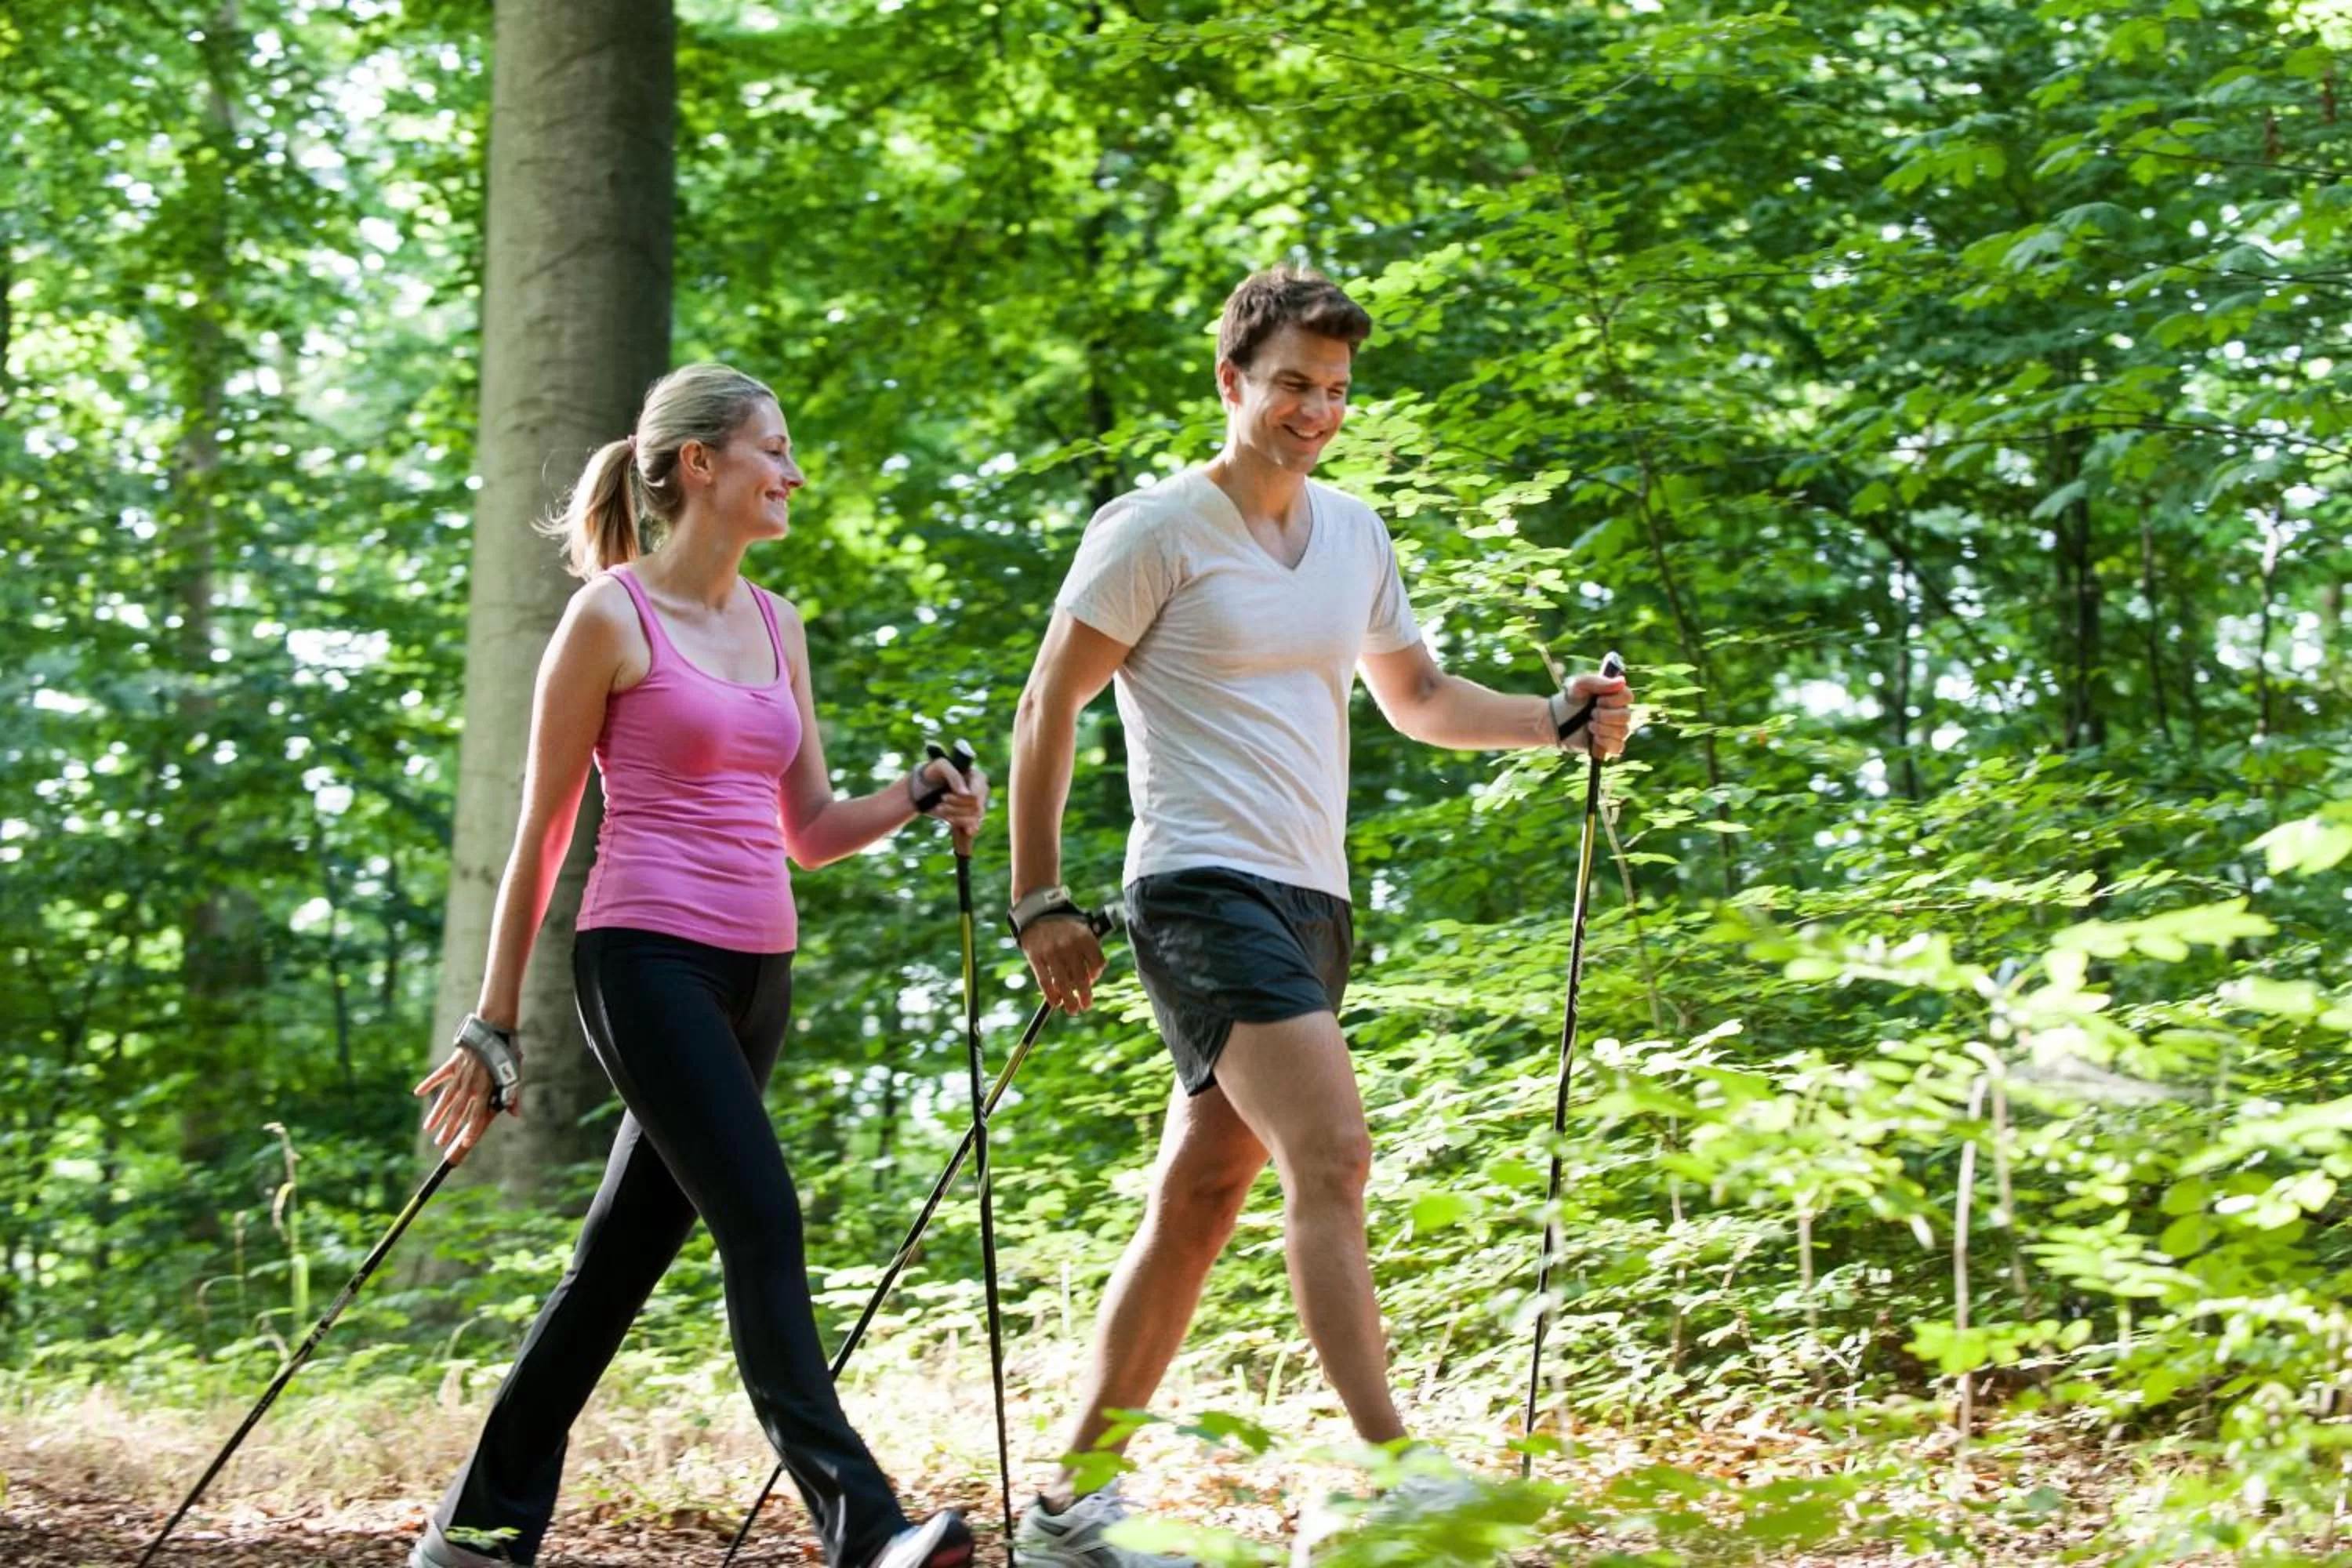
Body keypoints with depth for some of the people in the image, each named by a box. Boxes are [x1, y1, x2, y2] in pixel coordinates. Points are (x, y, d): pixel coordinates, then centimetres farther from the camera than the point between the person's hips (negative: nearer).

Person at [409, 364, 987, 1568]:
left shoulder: (777, 625, 15)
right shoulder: (611, 617, -4)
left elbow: (808, 830, 17)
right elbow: (542, 834, -2)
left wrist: (915, 802, -3)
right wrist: (493, 1027, -2)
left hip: (754, 971, 7)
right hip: (648, 959, -7)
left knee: (626, 1252, 9)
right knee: (763, 1223, -17)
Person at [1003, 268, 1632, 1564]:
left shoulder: (1354, 533, 16)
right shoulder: (1155, 531, -5)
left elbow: (1418, 698, 26)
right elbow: (1047, 712, -3)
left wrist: (1556, 720, 9)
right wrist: (1041, 902, -7)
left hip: (1310, 904, 7)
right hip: (1203, 891, -7)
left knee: (1197, 1204, 7)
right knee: (1333, 1155, -21)